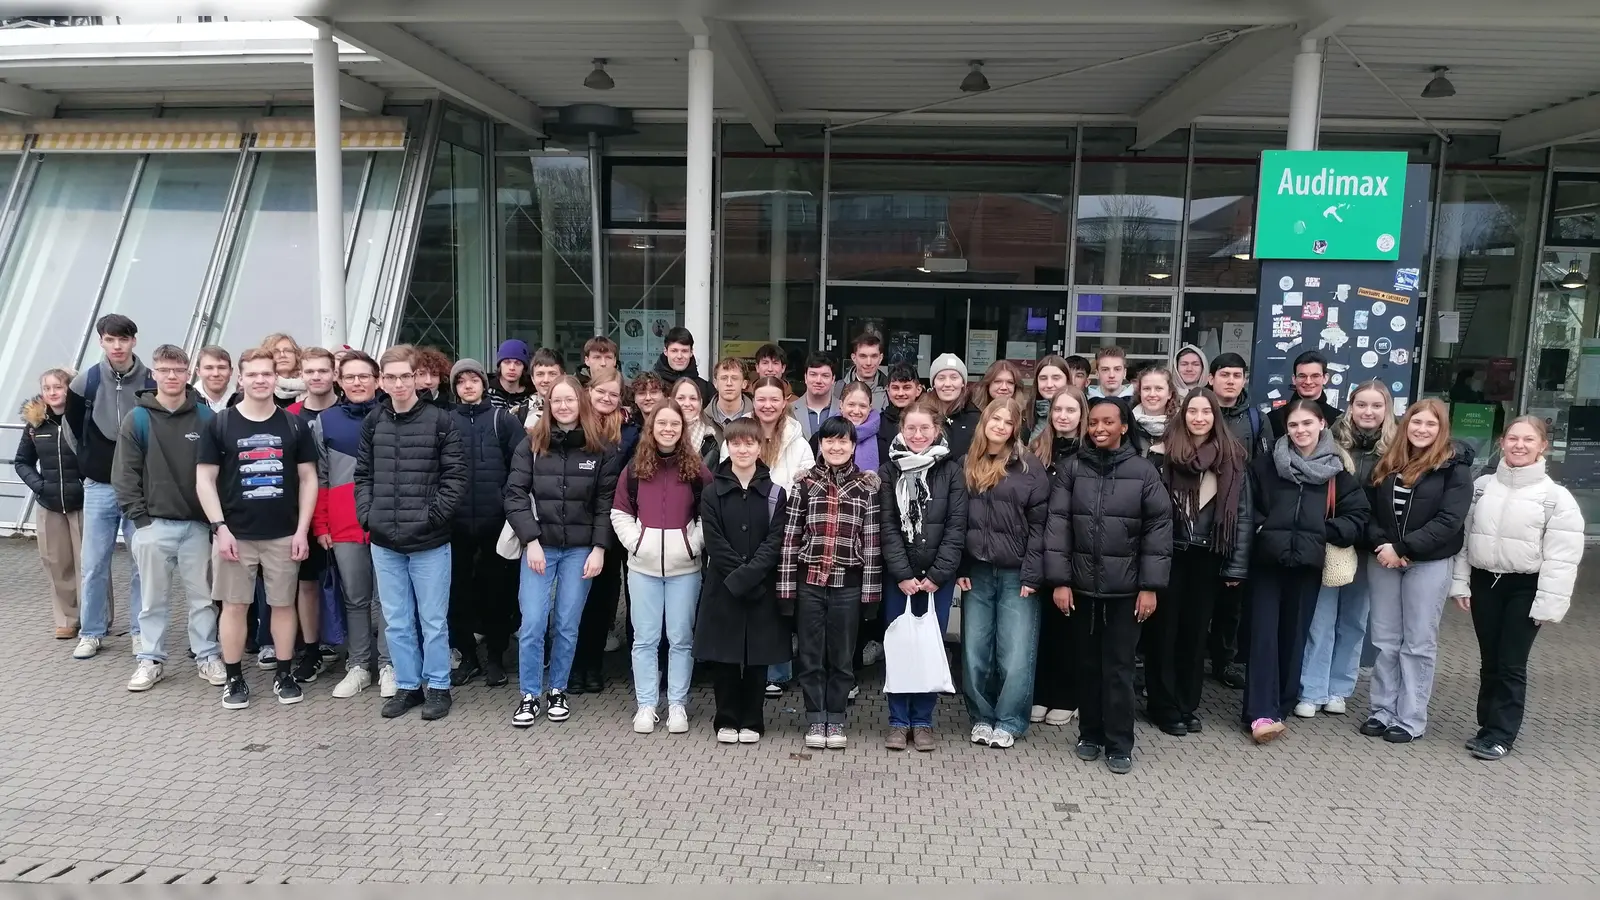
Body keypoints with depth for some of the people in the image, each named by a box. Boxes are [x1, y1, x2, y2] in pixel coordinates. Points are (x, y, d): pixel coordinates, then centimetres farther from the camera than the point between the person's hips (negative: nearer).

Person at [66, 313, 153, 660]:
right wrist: (93, 460, 13)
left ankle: (140, 630, 16)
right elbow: (75, 426, 14)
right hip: (99, 488, 1)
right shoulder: (85, 382, -2)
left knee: (144, 563, 4)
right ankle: (91, 633, 20)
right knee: (93, 565, 6)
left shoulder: (152, 384, -7)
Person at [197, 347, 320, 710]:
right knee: (234, 605, 6)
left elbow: (308, 478, 5)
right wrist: (220, 527, -9)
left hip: (283, 535, 1)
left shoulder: (293, 425, 4)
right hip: (235, 534, -1)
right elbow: (205, 480, 0)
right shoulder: (219, 424, 1)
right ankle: (234, 679, 17)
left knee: (283, 604, 7)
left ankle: (284, 674, 19)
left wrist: (302, 529, -2)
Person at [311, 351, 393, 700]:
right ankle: (358, 665, 18)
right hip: (344, 525, 2)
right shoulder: (324, 421, 9)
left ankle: (388, 664, 11)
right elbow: (319, 478, 10)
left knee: (385, 596, 3)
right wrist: (320, 525, 6)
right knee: (355, 598, 10)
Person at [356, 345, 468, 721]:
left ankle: (437, 686, 19)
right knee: (396, 621, 13)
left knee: (433, 619, 6)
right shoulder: (372, 422, 7)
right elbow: (363, 475, 13)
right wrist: (367, 514, 1)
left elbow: (456, 475, -7)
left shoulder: (439, 420, -5)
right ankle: (407, 685, 26)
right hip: (384, 542, 4)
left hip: (429, 541, -4)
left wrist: (434, 516, -13)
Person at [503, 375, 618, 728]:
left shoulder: (602, 449, 1)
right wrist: (531, 541, -11)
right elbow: (515, 496, -2)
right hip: (539, 546, 0)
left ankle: (557, 691, 24)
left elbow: (607, 503, 0)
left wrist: (599, 548, -7)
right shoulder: (531, 445, 1)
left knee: (567, 626, 6)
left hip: (580, 549, 0)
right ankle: (529, 696, 12)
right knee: (532, 625, -4)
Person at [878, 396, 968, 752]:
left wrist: (937, 574, -10)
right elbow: (887, 526, -2)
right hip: (898, 576, 0)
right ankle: (898, 721, 16)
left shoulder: (952, 471, 1)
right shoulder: (889, 470, 3)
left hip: (938, 576, 0)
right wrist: (903, 574, -10)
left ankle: (922, 721, 18)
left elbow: (956, 527, -3)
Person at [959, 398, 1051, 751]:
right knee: (974, 652, 7)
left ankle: (1009, 721, 15)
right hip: (977, 572, 3)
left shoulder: (1030, 467, -2)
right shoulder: (967, 466, 7)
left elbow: (1039, 523, -5)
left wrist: (1032, 574, -11)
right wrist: (960, 569, 0)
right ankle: (981, 717, 22)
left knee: (1016, 654, 0)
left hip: (1017, 574, -3)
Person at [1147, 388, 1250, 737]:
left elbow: (1243, 514, 4)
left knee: (1196, 630, 12)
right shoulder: (1166, 453, -5)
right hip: (1169, 555, -2)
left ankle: (1189, 704, 24)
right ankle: (1164, 705, 16)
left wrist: (1237, 565, 1)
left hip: (1208, 558, 2)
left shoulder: (1231, 459, 3)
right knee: (1164, 629, 5)